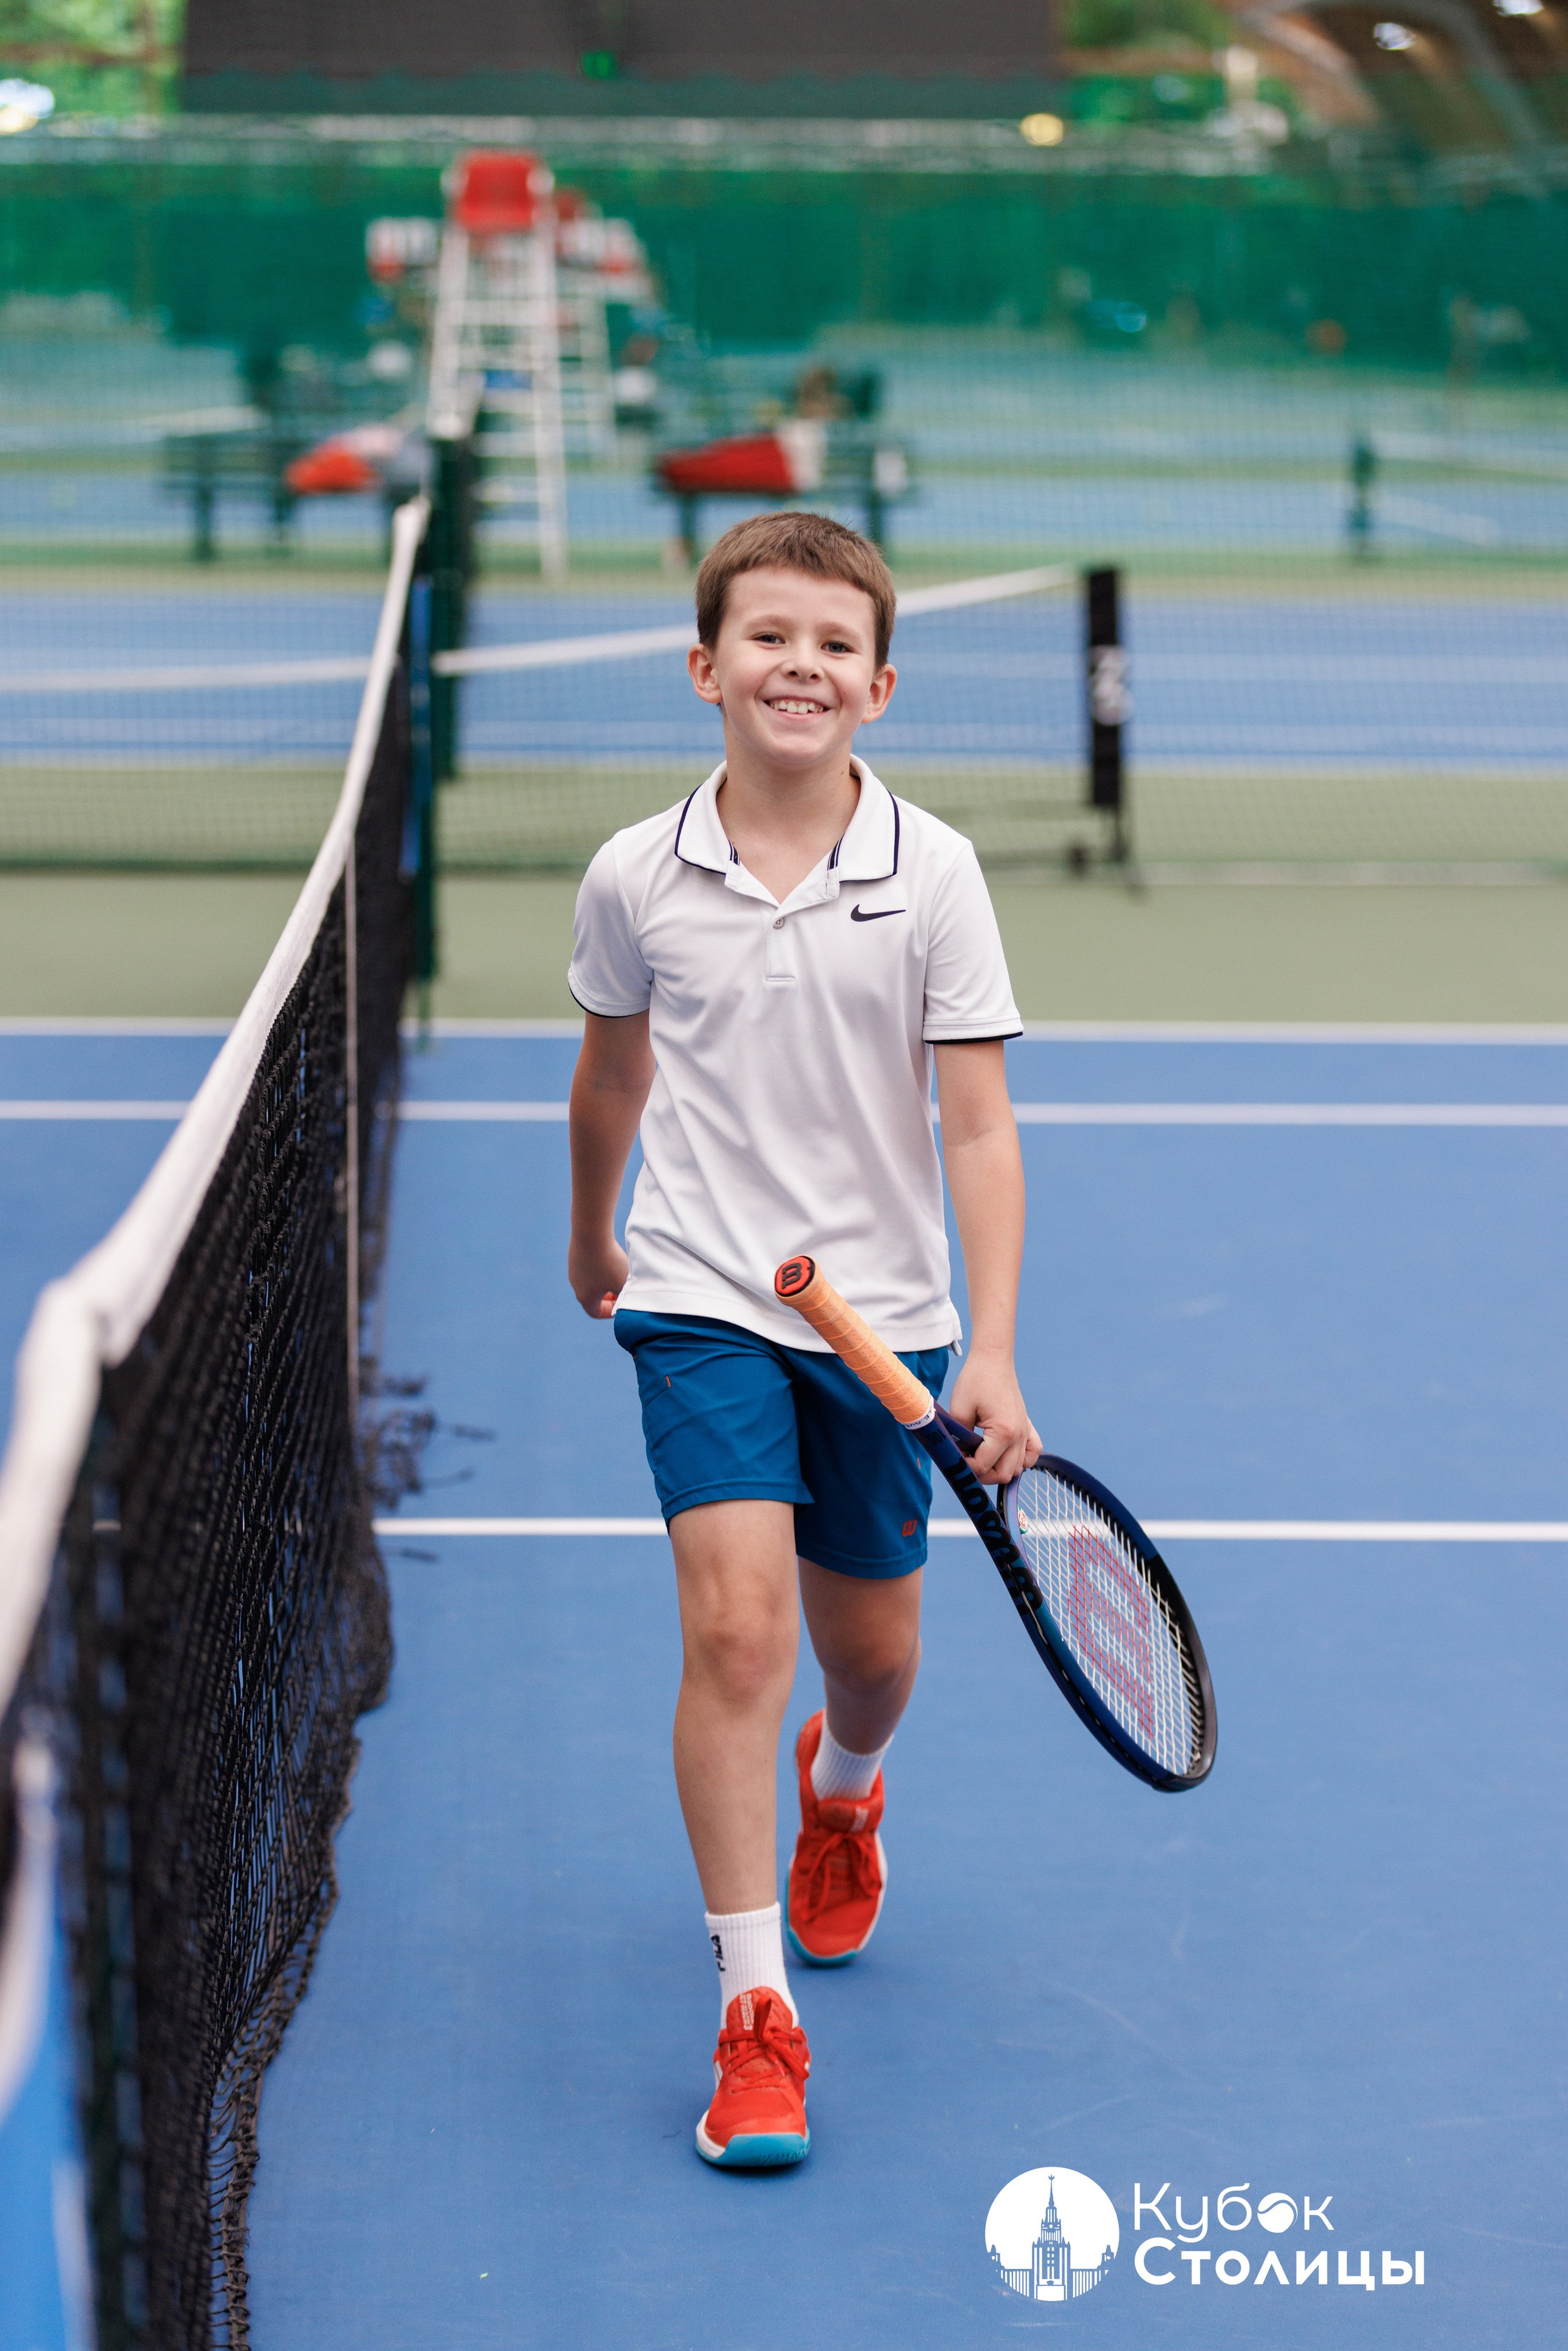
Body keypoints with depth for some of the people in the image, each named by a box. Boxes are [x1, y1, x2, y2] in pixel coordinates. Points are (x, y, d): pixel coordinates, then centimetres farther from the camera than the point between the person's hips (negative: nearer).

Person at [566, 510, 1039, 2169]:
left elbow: (977, 1126, -9)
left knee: (869, 1647, 15)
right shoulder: (636, 877, -5)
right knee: (734, 1625, -16)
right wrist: (591, 1236, 27)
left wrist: (993, 1350, -17)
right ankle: (753, 2008, -8)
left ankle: (843, 1789, 52)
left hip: (882, 1312, 1)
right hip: (701, 1300, -1)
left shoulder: (933, 873, -9)